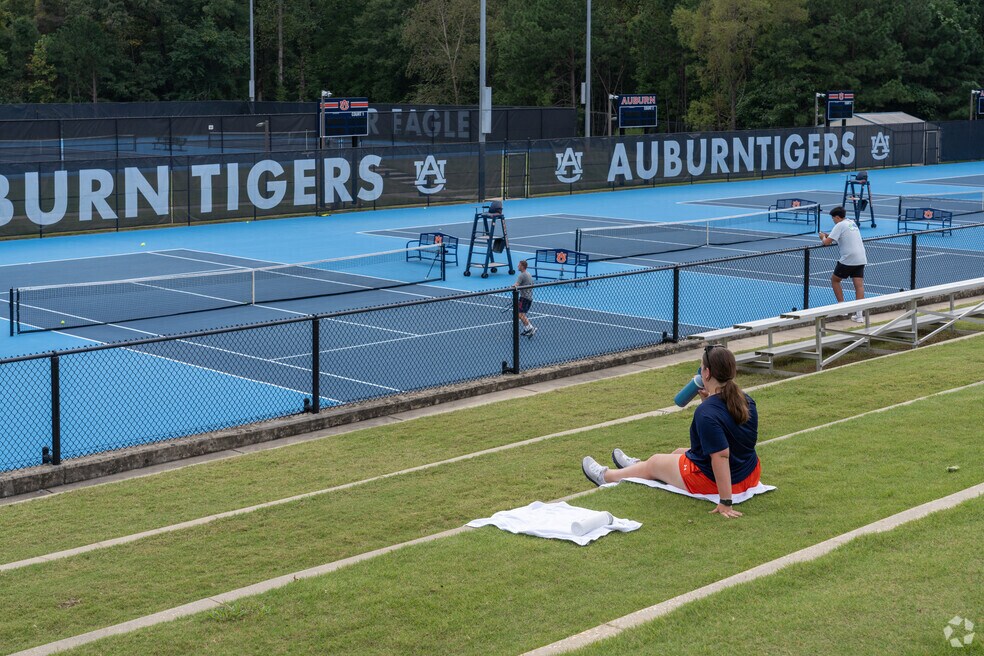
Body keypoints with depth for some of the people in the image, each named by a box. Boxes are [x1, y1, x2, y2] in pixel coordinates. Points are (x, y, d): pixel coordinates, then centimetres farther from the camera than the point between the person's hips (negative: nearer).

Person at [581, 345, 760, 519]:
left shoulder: (706, 412, -29)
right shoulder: (746, 400, -3)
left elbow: (721, 456, -34)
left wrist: (725, 502, -32)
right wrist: (708, 400, 3)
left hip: (711, 480, -8)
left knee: (654, 462, 20)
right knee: (679, 452, 34)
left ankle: (605, 476, 47)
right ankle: (636, 465, 66)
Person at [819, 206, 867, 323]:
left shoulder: (840, 225, -7)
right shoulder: (852, 223, 17)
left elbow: (827, 242, -13)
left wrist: (823, 237, 9)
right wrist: (827, 235, 24)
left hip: (848, 259, -7)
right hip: (861, 259, 7)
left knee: (834, 280, 12)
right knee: (859, 285, 0)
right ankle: (859, 315, -7)